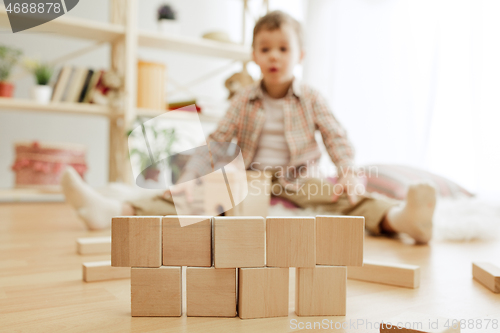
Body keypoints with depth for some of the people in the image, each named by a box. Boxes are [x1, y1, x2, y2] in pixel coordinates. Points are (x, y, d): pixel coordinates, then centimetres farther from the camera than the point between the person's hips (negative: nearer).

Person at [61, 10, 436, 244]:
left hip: (298, 182, -1)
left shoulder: (311, 98, 3)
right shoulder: (244, 101, 7)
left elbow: (337, 138, -3)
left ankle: (398, 217, -55)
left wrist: (349, 175, -22)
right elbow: (215, 141, 4)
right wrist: (188, 178, -7)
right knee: (185, 197, -14)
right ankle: (114, 210, -24)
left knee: (346, 197, -31)